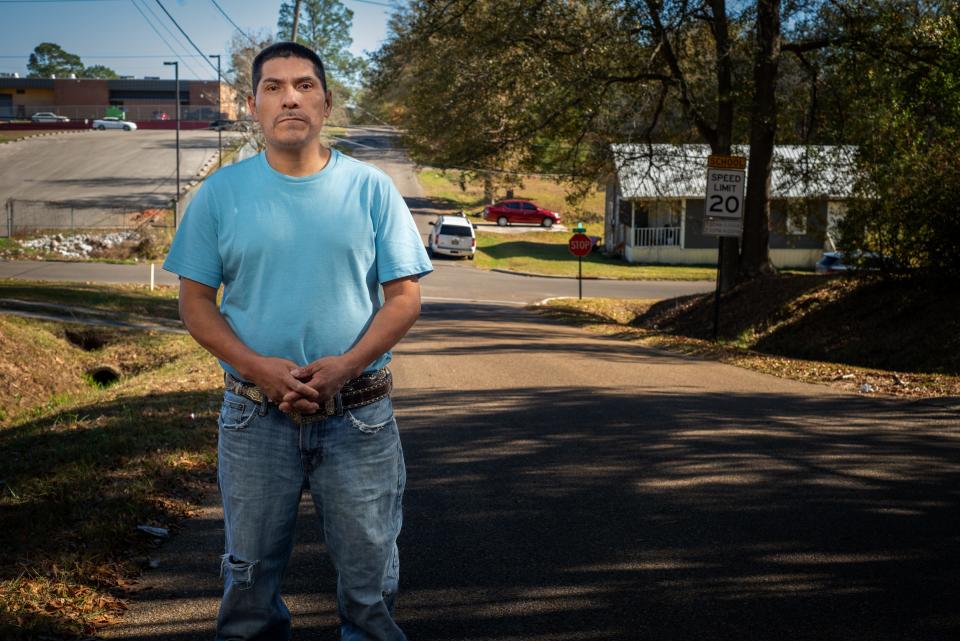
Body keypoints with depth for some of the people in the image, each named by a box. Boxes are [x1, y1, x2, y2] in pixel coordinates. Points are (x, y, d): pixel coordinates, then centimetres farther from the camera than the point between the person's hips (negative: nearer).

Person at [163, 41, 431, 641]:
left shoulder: (371, 188, 0)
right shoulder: (221, 193, 2)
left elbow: (404, 296, -1)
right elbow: (196, 301, 2)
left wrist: (346, 365, -16)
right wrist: (258, 367, -15)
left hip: (359, 416, 0)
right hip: (256, 417, 1)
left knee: (371, 580, 10)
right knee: (251, 579, 13)